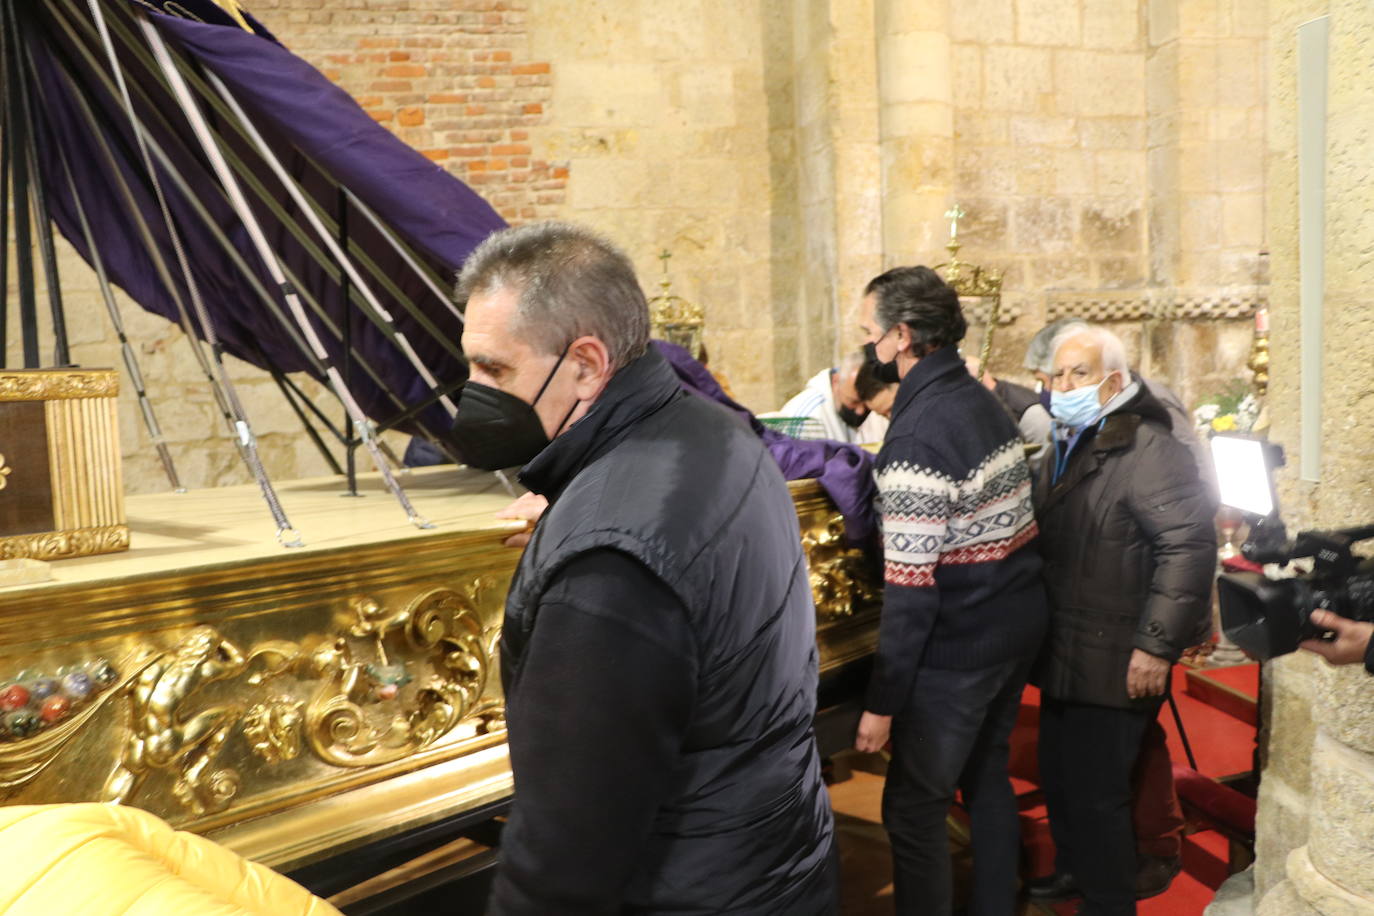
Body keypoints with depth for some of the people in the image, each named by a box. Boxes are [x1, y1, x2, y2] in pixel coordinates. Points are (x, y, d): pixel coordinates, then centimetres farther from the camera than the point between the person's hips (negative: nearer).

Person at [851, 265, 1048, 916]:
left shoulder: (918, 434, -23)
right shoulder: (982, 398, 5)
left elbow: (911, 586, -24)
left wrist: (882, 702, -18)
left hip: (959, 646, -9)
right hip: (1019, 623, 10)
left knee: (913, 809, 3)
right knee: (987, 775, 24)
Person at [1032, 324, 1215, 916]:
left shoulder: (1147, 448, -15)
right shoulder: (1065, 447, 14)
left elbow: (1189, 545, -21)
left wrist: (1157, 645, -22)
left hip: (1115, 663, -8)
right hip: (1065, 655, 9)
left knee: (1095, 793, 1)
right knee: (1057, 777, 20)